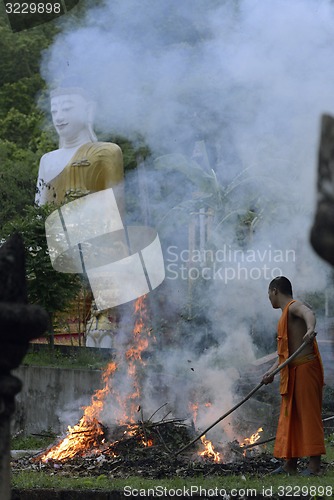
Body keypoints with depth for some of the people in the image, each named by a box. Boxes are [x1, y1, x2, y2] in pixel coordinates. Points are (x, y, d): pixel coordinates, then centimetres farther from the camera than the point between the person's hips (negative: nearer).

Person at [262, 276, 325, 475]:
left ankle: (315, 462, -12)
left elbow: (309, 313, -33)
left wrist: (310, 329, -54)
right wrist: (272, 371, 22)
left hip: (306, 367, -10)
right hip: (293, 372, 10)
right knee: (290, 416, 12)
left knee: (308, 413, -11)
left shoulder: (294, 307, -8)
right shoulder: (286, 314, 23)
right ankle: (290, 463, 17)